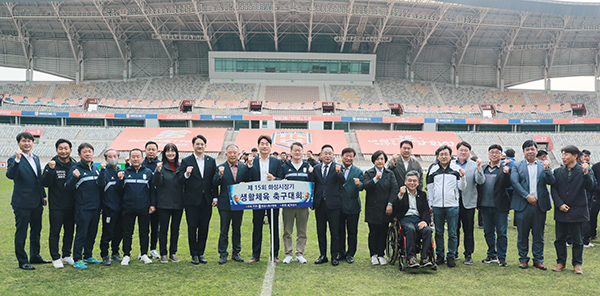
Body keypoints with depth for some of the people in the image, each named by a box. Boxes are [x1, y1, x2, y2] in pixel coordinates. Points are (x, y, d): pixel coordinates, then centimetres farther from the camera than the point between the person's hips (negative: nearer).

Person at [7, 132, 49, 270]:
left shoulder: (36, 158, 11)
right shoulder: (14, 159, -10)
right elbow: (10, 175, -28)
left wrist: (43, 195, 18)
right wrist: (17, 160, -38)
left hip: (37, 202, 7)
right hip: (22, 203, -7)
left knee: (36, 231, 17)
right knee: (21, 233, 2)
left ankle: (35, 257, 30)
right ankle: (22, 261, 10)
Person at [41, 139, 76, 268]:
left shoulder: (75, 165, 5)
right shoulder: (52, 165, -4)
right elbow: (45, 183, -14)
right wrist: (51, 170, -24)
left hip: (71, 205, 4)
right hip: (56, 206, -3)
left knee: (70, 231, 12)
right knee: (55, 232, 4)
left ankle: (67, 255, 25)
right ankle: (56, 258, 14)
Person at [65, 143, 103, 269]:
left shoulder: (96, 169, 13)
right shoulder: (75, 169, -6)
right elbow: (68, 188, -12)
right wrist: (74, 177, -27)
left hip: (96, 208, 6)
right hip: (82, 209, -6)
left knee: (92, 234, 13)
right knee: (81, 234, -3)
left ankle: (88, 256, 25)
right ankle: (77, 259, 6)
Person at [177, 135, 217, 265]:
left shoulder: (211, 161, 8)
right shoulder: (186, 161, 0)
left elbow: (214, 180, 9)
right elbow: (180, 180, -4)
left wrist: (215, 197, 4)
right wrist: (186, 174, -24)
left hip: (207, 200, 2)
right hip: (192, 200, -2)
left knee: (204, 228, 7)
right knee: (192, 228, 4)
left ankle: (201, 253, 19)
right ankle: (194, 254, 14)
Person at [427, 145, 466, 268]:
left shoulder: (456, 169, 3)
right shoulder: (433, 168, 7)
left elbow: (462, 187, 2)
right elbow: (429, 187, 12)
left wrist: (462, 177, -17)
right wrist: (430, 203, 8)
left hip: (452, 206, -1)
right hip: (437, 206, 2)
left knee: (452, 233, 2)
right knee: (439, 232, 8)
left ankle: (451, 257, 10)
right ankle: (439, 256, 18)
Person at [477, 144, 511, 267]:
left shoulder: (505, 169, 0)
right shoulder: (483, 168, 12)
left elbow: (507, 185, -11)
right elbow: (478, 185, 11)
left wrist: (506, 173, -25)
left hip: (500, 206, -4)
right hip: (485, 206, 4)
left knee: (501, 232, 1)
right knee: (488, 232, 12)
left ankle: (502, 257, 11)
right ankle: (492, 255, 25)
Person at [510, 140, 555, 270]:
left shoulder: (544, 165, 9)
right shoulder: (517, 165, 5)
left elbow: (551, 182, -1)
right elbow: (514, 182, -7)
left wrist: (547, 170, -19)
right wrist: (527, 196, -14)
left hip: (539, 205, 1)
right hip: (522, 205, -1)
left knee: (538, 235, 8)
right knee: (522, 234, 5)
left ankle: (538, 260, 19)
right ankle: (523, 259, 17)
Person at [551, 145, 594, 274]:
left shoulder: (583, 170, -2)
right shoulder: (558, 171, 6)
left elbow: (590, 187, -12)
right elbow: (554, 189, 3)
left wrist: (585, 173, -26)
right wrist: (560, 204, -8)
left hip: (577, 211, -2)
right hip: (561, 211, 3)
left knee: (577, 240, 7)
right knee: (560, 239, 9)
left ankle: (577, 264, 19)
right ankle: (561, 262, 21)